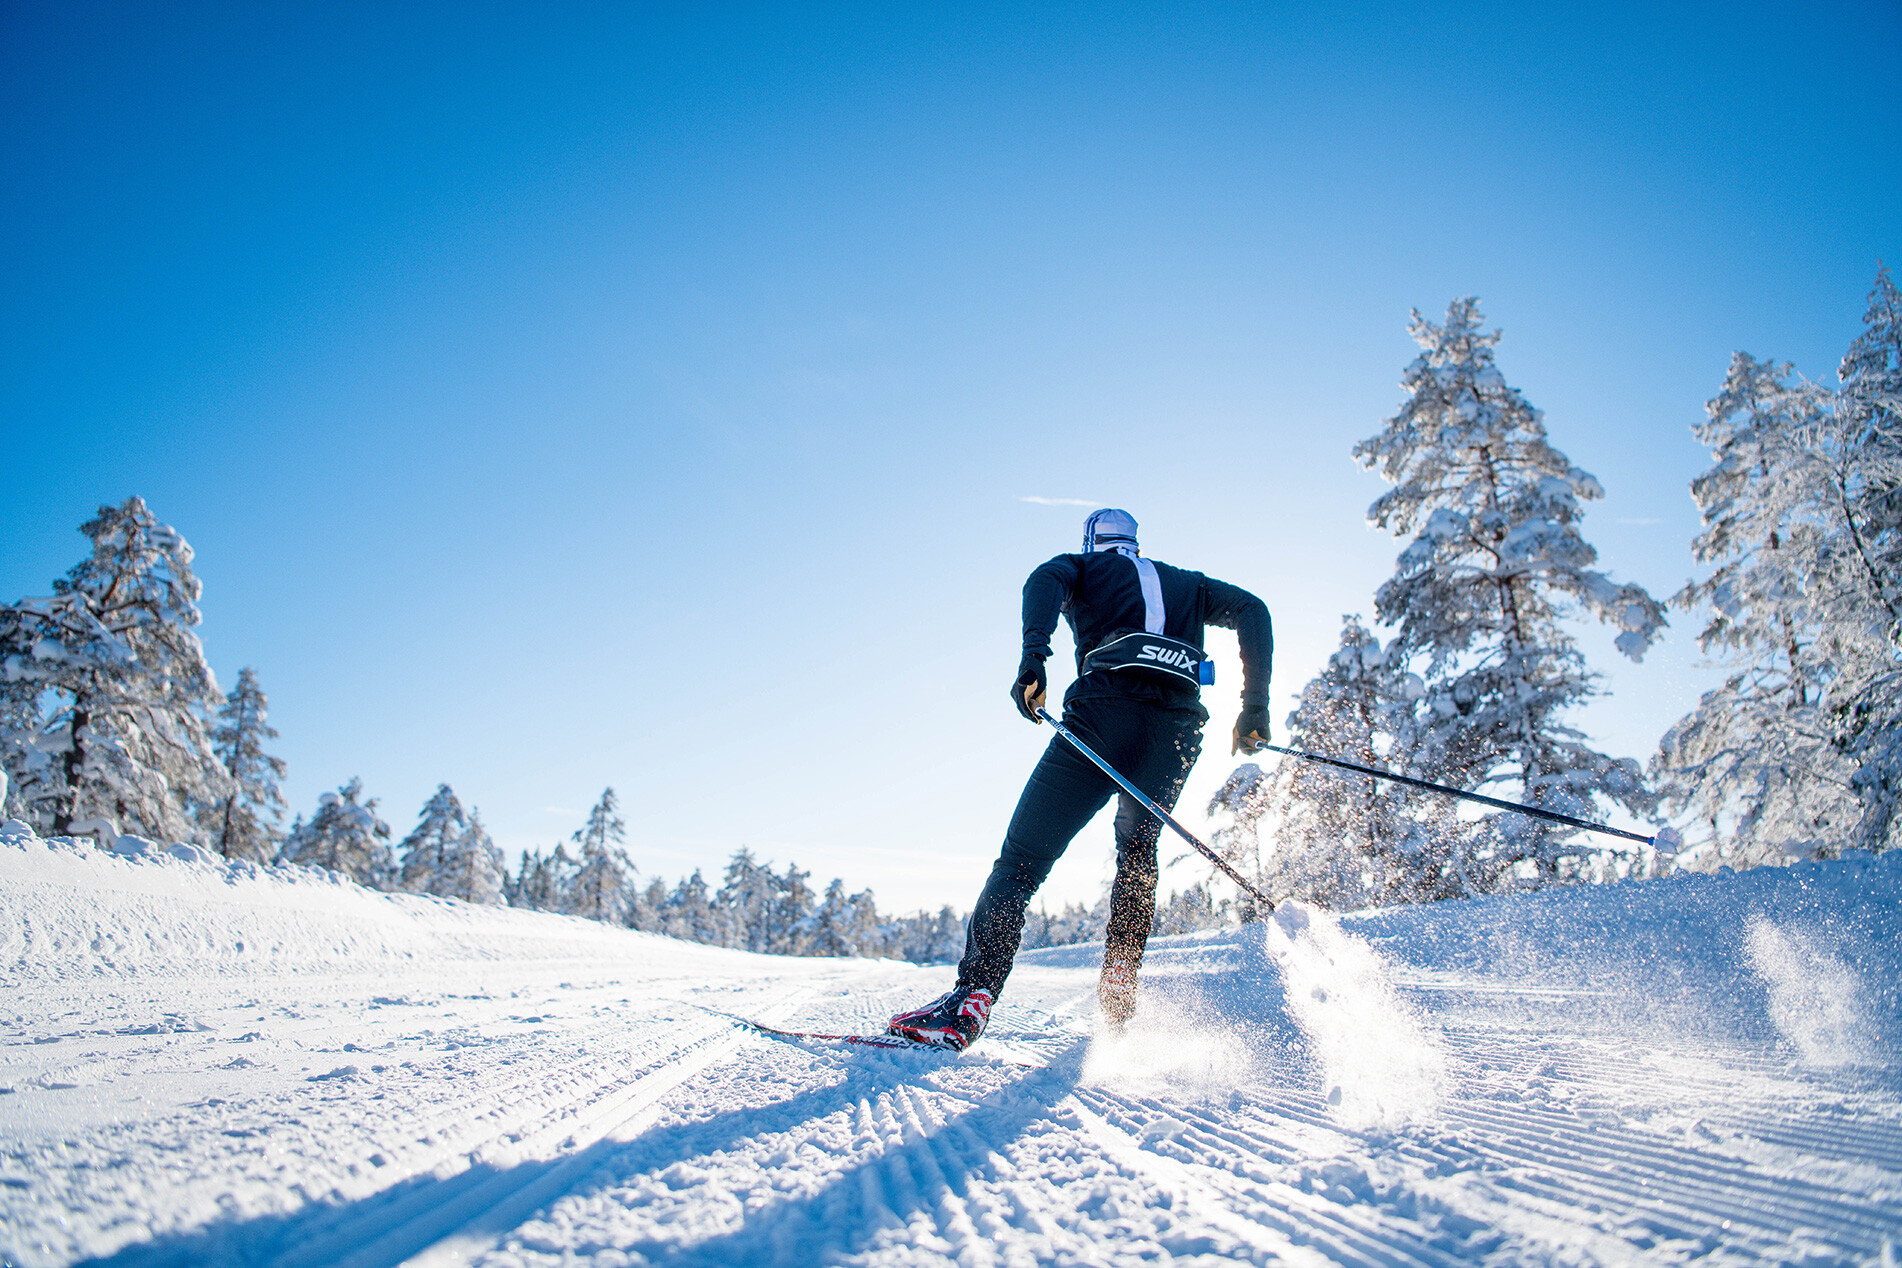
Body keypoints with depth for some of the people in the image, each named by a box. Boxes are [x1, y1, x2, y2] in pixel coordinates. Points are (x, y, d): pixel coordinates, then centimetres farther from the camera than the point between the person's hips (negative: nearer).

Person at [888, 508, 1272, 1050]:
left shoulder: (1083, 566, 24)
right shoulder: (1185, 583, 34)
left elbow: (1044, 581, 0)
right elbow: (1251, 610, 19)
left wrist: (1033, 659, -16)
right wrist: (1254, 707, 14)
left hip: (1106, 710, -3)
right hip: (1180, 725, 4)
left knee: (1022, 859, -3)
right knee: (1137, 854, 25)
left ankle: (974, 993, -19)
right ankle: (1118, 998, 15)